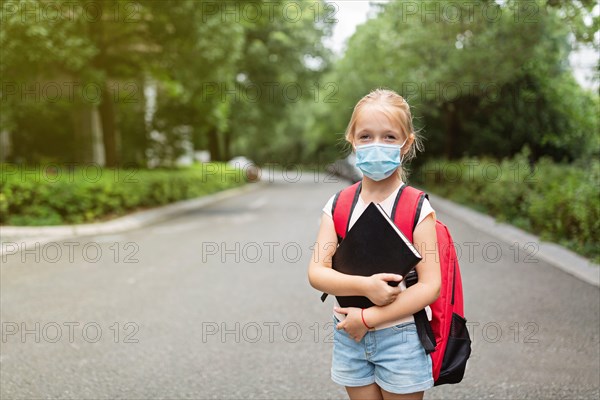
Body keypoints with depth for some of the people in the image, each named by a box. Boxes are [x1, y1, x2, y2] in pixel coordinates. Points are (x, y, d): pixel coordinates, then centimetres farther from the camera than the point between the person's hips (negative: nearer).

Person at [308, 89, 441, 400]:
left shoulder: (416, 208, -11)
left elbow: (430, 285, -15)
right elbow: (316, 272, -7)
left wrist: (369, 317, -18)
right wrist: (364, 286, -24)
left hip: (400, 337, -3)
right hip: (350, 337, 3)